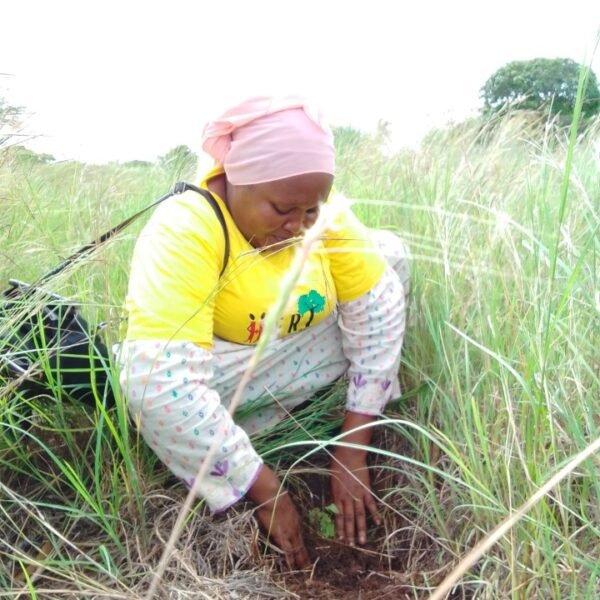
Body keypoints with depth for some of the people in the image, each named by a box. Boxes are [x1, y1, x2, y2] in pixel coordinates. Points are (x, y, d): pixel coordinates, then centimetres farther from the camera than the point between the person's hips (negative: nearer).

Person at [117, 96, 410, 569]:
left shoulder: (325, 214, -15)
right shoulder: (186, 231, -31)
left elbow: (378, 310, -17)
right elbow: (163, 380, -40)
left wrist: (354, 452, -23)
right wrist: (265, 490, -34)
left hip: (297, 362, 5)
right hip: (216, 379, -4)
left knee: (389, 254, -8)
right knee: (152, 383, -39)